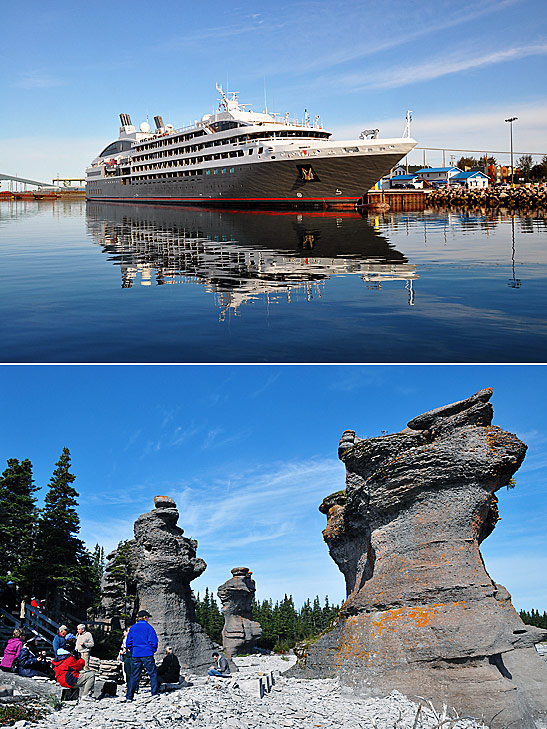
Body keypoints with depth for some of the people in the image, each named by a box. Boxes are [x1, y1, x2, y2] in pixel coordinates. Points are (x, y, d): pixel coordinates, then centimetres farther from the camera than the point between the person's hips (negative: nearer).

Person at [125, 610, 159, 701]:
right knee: (153, 673, 6)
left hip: (135, 655, 4)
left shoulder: (132, 628, 8)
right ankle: (155, 692, 0)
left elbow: (128, 643, 8)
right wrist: (152, 651, 7)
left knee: (134, 675, 8)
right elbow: (153, 641, -8)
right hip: (147, 655, -4)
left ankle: (129, 696, 5)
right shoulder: (148, 627, -4)